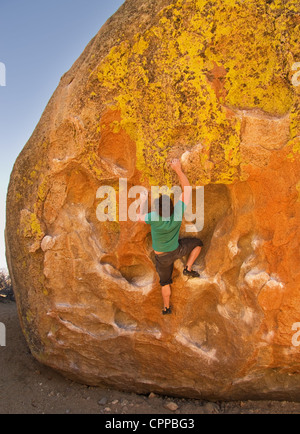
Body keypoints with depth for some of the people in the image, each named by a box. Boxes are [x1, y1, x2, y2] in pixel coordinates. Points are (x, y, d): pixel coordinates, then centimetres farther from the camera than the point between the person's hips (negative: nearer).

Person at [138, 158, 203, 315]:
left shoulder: (154, 218, -39)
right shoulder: (178, 213, -35)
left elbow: (138, 217, -16)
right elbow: (187, 189, -24)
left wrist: (143, 202, -5)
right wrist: (178, 170, -22)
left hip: (162, 256, 0)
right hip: (176, 250, 0)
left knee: (165, 281, 24)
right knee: (198, 243, 25)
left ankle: (166, 308, 40)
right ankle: (188, 268, 14)